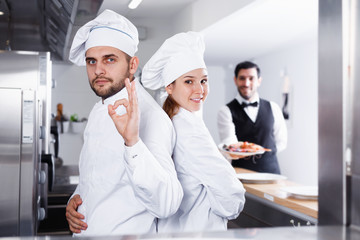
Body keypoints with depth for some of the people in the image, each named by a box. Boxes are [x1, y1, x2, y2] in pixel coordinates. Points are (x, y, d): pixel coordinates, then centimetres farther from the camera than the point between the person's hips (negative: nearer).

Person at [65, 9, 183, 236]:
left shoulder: (150, 117, -24)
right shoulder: (99, 111, 5)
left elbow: (166, 205, -34)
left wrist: (133, 141, -45)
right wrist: (75, 199, -1)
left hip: (126, 234, -8)